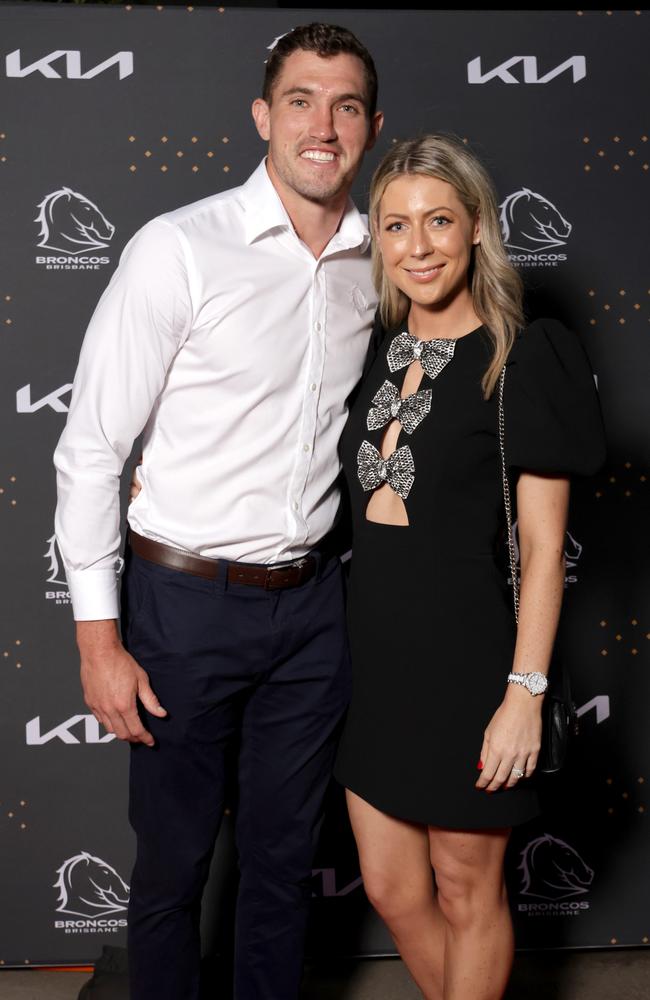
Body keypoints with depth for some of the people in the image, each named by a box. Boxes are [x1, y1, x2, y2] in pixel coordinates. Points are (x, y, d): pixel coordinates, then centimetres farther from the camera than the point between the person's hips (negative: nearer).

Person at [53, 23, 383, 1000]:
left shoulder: (379, 263, 3)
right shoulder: (179, 249, -12)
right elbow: (90, 448, -11)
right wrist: (99, 638, -12)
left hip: (313, 600, 4)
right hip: (186, 598, -4)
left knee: (285, 858, 17)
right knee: (173, 863, 11)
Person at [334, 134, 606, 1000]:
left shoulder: (521, 361, -11)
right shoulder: (376, 353, 6)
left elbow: (542, 546, -11)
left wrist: (525, 692, -15)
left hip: (464, 659, -6)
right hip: (376, 655, 6)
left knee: (465, 894, 12)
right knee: (391, 889, 18)